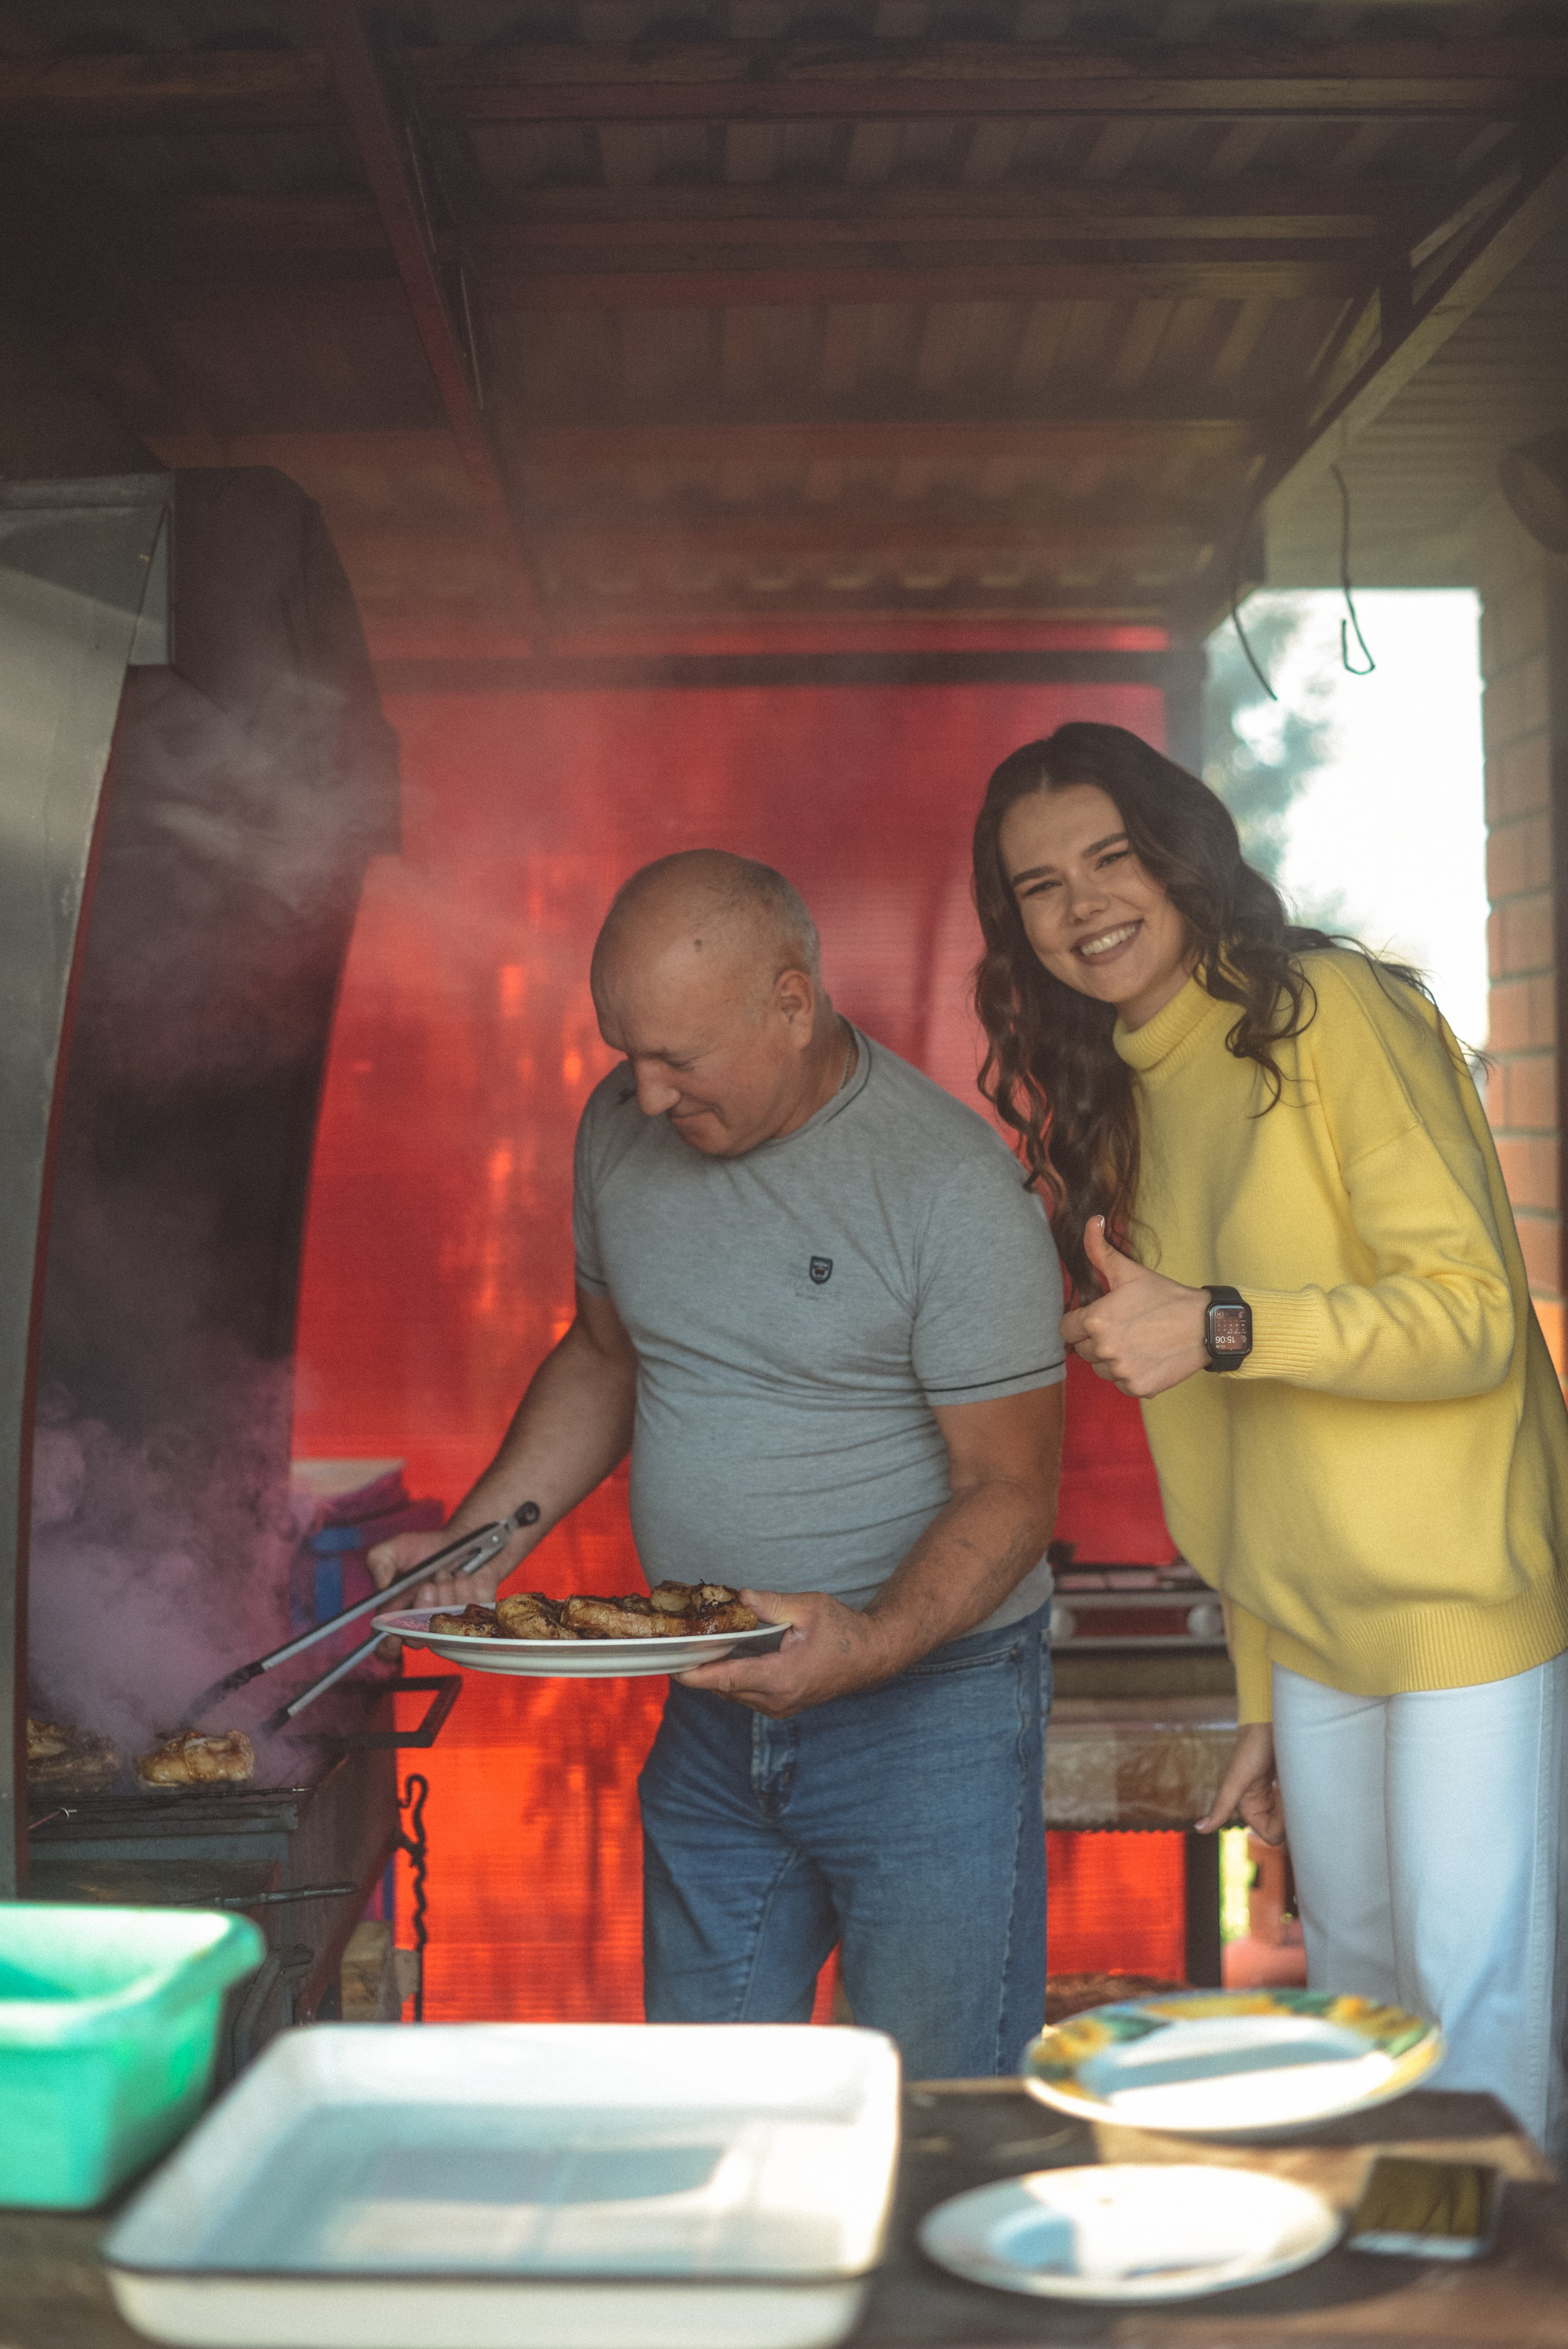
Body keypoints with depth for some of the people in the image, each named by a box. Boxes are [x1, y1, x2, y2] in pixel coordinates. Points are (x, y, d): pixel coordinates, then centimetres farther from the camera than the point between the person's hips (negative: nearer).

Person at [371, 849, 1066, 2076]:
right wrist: (475, 1544, 3)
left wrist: (869, 1646, -31)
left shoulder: (955, 1185, -17)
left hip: (928, 1707, -5)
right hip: (710, 1714, 6)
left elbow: (1009, 1488, -14)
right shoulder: (623, 1128, 1)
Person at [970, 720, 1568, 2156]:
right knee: (1358, 1998, 16)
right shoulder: (1123, 1104, 12)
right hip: (1311, 1637, 7)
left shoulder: (1337, 1011, -10)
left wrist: (1221, 1327, -29)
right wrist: (1261, 1701, 13)